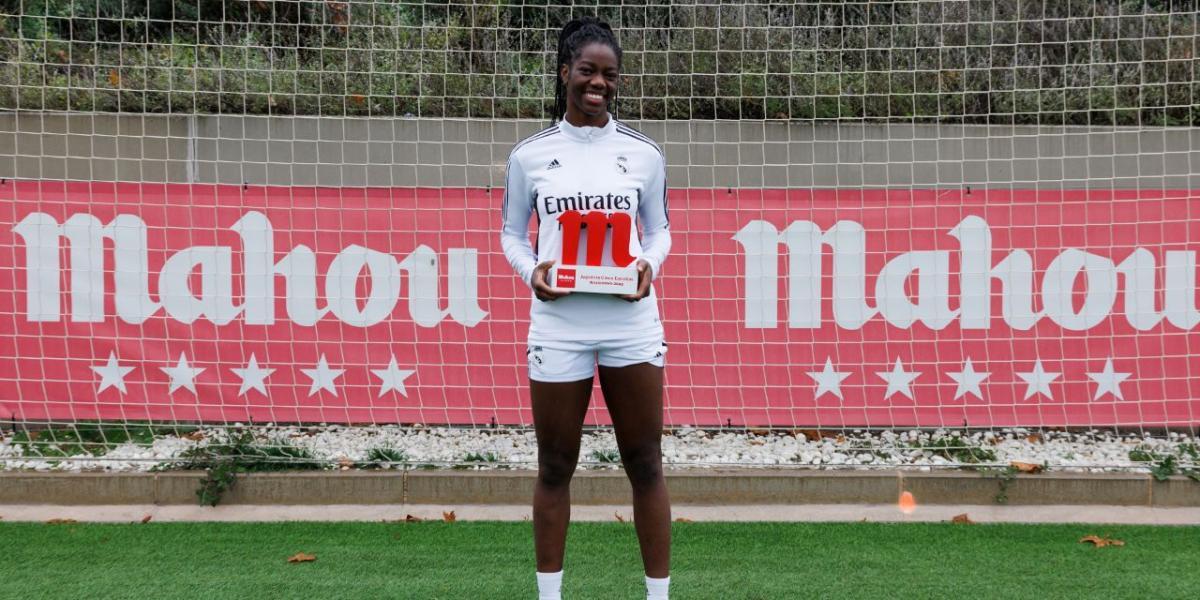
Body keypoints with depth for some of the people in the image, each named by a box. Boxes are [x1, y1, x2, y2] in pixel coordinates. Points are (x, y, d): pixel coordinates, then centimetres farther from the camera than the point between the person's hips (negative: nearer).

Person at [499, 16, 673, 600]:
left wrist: (650, 266, -8)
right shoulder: (530, 154, 2)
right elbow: (511, 233, 10)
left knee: (645, 465, 5)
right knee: (555, 468, 8)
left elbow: (659, 228, 13)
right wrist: (531, 271, -10)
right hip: (558, 324, 0)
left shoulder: (642, 152, 3)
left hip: (631, 322, 0)